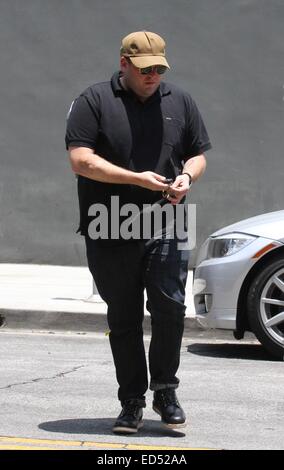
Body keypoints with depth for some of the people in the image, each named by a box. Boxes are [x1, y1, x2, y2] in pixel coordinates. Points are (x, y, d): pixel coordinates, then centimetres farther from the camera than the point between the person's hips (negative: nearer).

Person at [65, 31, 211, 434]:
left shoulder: (180, 102, 13)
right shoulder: (94, 101, 1)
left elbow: (198, 155, 20)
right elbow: (81, 159, -8)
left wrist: (187, 176, -5)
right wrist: (138, 179, -15)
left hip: (165, 230, 1)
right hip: (109, 233, -1)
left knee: (170, 305, -14)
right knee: (122, 320, 6)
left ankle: (165, 389, 4)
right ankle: (132, 401, 16)